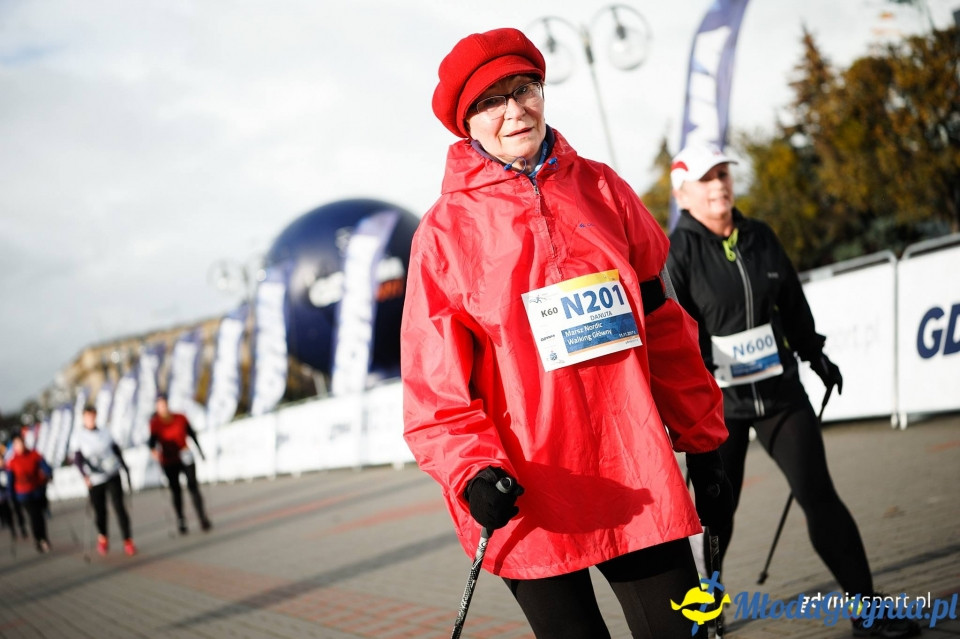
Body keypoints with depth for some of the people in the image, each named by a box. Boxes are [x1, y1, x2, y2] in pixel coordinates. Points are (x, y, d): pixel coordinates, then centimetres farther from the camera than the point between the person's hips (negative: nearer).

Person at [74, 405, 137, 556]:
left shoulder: (104, 433, 5)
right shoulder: (80, 437, -3)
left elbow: (117, 452, 13)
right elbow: (78, 459, -12)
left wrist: (127, 471, 13)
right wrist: (85, 475, -28)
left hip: (113, 476, 1)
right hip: (95, 480, -1)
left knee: (119, 507, -8)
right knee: (99, 511, 6)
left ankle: (128, 541, -4)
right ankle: (102, 538, 34)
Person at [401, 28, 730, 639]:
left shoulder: (601, 189, 8)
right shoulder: (447, 229, -1)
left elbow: (664, 323, 13)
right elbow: (434, 380, -5)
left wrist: (702, 435, 16)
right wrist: (473, 472, -19)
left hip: (637, 478, 3)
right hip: (530, 501, -2)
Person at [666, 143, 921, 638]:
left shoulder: (760, 237, 8)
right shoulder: (677, 252, -8)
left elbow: (792, 303, 21)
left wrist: (815, 355, 28)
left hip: (780, 391, 4)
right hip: (717, 402, -4)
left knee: (819, 496, 3)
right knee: (715, 513, 3)